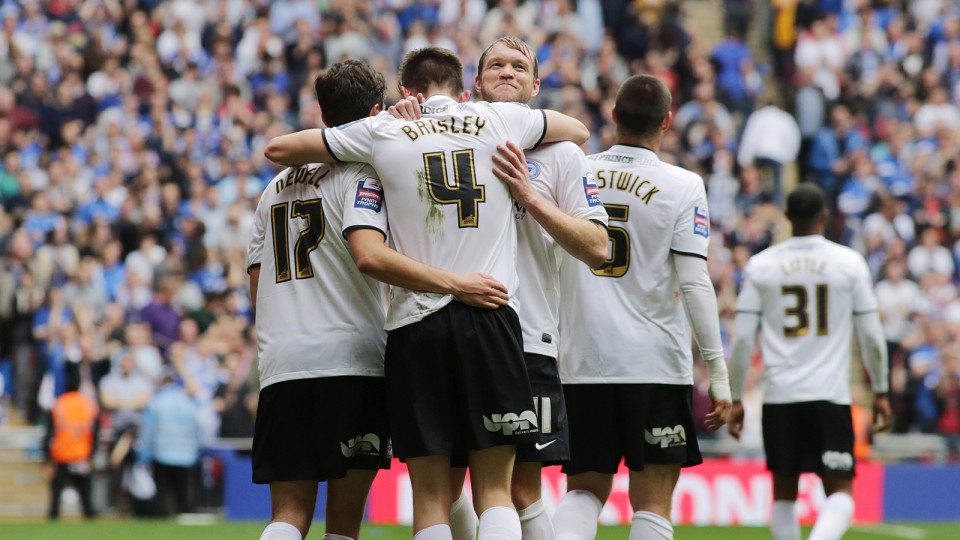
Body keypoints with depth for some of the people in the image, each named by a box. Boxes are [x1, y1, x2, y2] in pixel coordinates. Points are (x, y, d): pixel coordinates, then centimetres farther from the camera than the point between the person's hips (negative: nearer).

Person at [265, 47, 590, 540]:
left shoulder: (383, 133, 6)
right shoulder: (499, 120, 10)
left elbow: (278, 150, 15)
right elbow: (578, 132, 30)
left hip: (415, 325, 0)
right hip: (489, 317, 0)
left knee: (430, 496, 2)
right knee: (494, 490, 1)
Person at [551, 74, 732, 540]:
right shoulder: (682, 186, -5)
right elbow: (694, 284, -8)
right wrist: (718, 373, -6)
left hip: (582, 362, 3)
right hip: (656, 364, -3)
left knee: (585, 490, 13)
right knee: (652, 503, 3)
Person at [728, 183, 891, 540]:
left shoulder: (760, 265, 2)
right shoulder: (849, 263, 0)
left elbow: (742, 339, 0)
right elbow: (871, 335, 3)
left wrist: (735, 399, 8)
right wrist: (880, 392, 14)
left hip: (779, 396, 2)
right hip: (830, 394, -1)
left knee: (783, 493, 14)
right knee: (840, 491, 1)